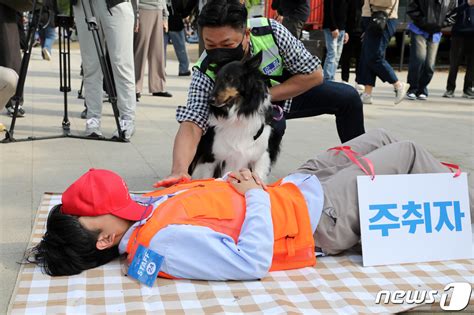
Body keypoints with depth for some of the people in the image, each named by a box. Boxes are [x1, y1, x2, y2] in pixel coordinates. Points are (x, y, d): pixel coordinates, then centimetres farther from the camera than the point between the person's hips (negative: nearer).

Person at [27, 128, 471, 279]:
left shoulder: (144, 208, -6)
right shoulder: (165, 242, -33)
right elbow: (252, 262, -36)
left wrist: (234, 181, -4)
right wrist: (255, 195, -24)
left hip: (295, 186, 8)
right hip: (319, 217, -8)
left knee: (380, 137, 21)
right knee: (407, 151, 6)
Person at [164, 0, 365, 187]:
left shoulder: (270, 31, -35)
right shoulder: (205, 71, -35)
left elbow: (314, 74, -25)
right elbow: (191, 125, -44)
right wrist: (179, 170, -63)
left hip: (291, 91, 3)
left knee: (348, 98, -7)